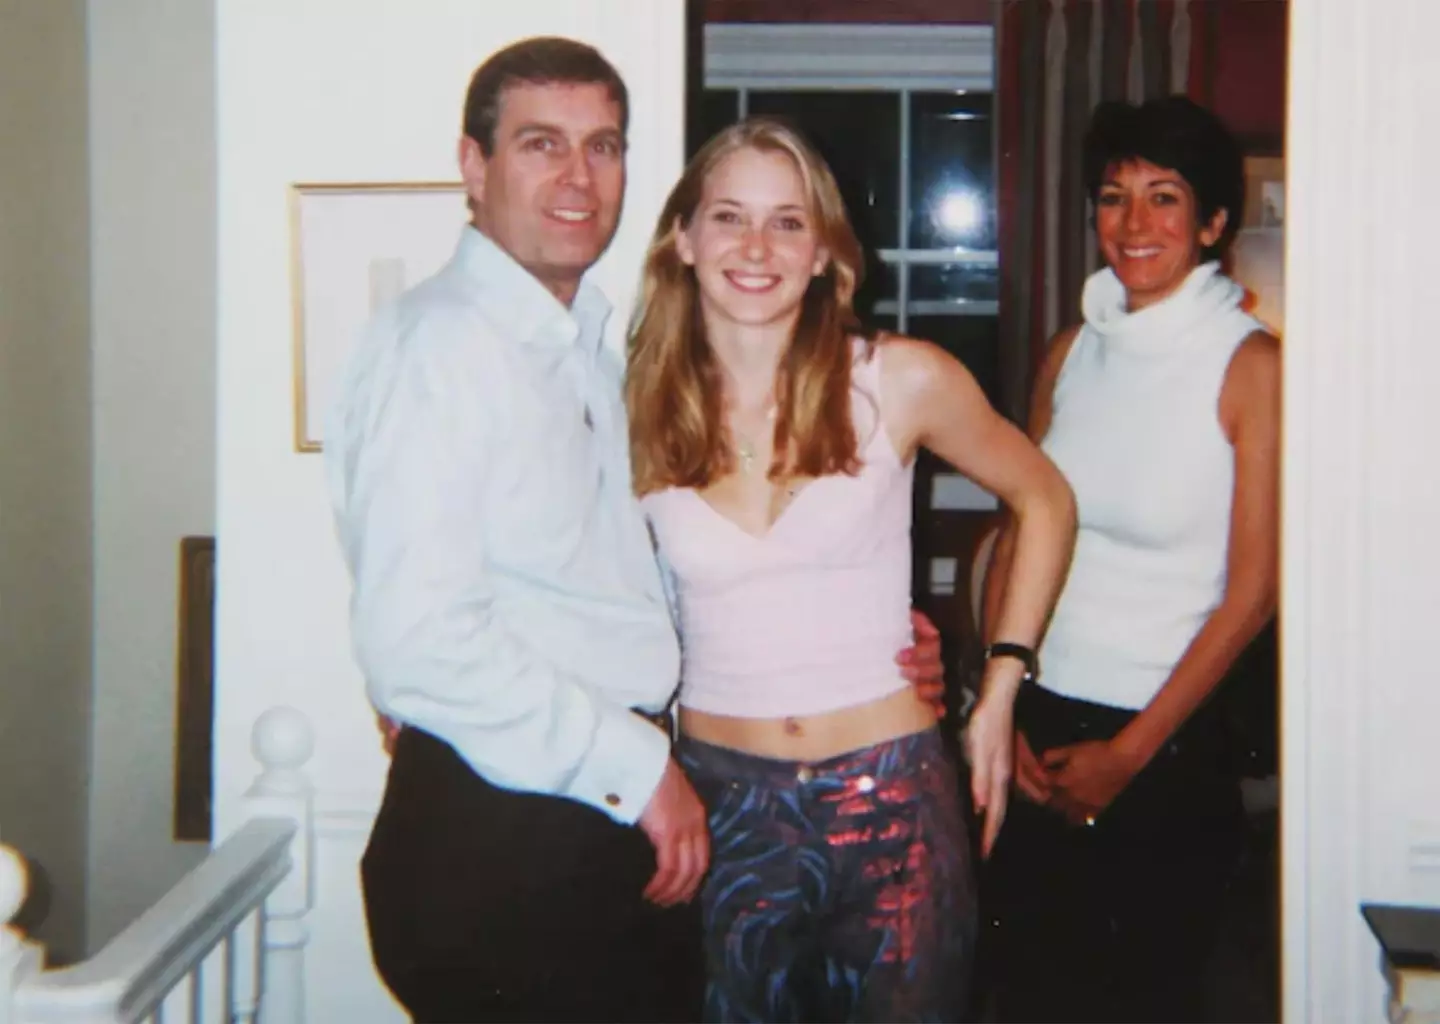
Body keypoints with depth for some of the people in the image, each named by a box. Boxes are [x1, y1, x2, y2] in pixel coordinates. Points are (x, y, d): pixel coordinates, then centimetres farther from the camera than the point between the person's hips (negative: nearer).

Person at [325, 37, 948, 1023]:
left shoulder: (587, 348, 15)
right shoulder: (438, 345, -14)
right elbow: (418, 641, -23)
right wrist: (635, 765, -16)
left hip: (625, 826, 9)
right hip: (496, 840, -8)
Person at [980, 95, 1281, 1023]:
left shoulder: (1253, 366, -9)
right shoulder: (1073, 350, 6)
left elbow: (1251, 590, -11)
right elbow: (1017, 534, 8)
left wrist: (1129, 752, -11)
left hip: (1166, 746, -4)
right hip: (1036, 735, 5)